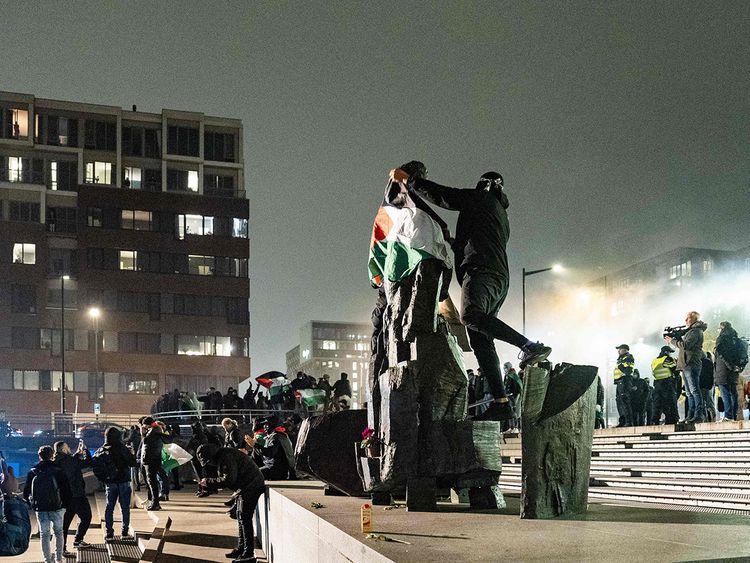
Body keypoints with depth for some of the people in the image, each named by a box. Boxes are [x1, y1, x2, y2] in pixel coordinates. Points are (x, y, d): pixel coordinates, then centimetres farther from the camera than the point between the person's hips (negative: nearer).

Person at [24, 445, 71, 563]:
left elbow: (26, 492, 1)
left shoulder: (33, 472, -3)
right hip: (56, 508, -1)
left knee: (44, 534, 10)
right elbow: (66, 490, -8)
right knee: (58, 532, 14)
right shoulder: (58, 471, -8)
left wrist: (32, 503, 16)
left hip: (40, 509, 1)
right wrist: (65, 504, 5)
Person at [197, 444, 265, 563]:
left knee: (245, 518, -11)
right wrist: (209, 482, 7)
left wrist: (209, 481, -18)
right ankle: (241, 548, 24)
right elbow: (226, 478, 19)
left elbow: (228, 480, -25)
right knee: (240, 517, 15)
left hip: (251, 485, -11)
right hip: (245, 487, 11)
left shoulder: (226, 457, -20)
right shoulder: (221, 458, 14)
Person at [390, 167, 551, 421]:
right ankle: (501, 403, -10)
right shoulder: (502, 215, 35)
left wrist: (407, 179, 9)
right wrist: (453, 243, 52)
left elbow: (441, 195, 2)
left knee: (471, 315, -33)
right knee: (481, 341, 0)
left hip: (481, 271, -9)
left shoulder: (481, 198, 10)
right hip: (499, 278, 9)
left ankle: (530, 346, -39)